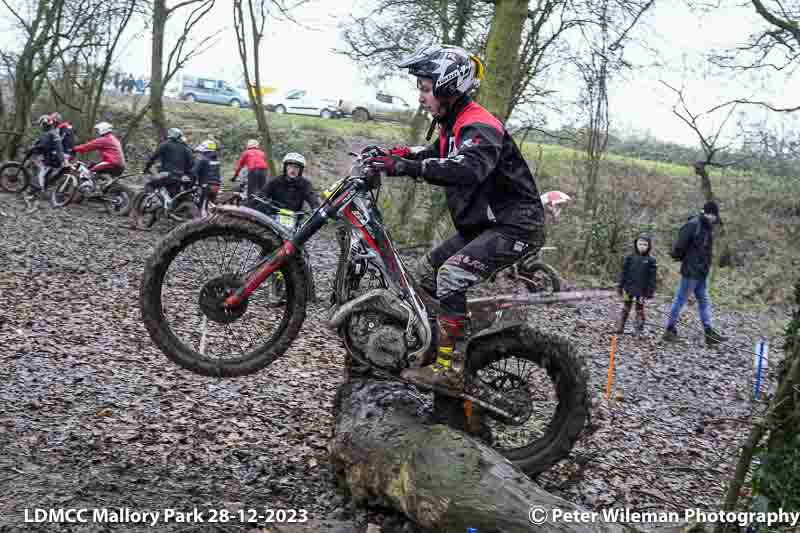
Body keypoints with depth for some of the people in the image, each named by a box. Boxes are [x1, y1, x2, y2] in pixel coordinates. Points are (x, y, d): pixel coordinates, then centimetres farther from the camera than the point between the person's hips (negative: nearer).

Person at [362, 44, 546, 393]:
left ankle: (450, 369, -23)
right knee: (427, 269, 12)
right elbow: (436, 156, 25)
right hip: (484, 224, 11)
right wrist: (396, 154, 6)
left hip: (516, 225, -11)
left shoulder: (479, 127, -21)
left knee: (453, 274, -26)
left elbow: (466, 170, -41)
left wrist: (407, 166, -45)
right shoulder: (453, 123, 10)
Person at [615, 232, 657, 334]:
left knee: (640, 310, 8)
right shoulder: (630, 258, 2)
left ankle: (639, 329, 13)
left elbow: (652, 277, -2)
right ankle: (620, 328, 9)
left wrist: (651, 290, -6)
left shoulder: (651, 261, -3)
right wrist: (620, 286, 3)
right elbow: (623, 273, 5)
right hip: (629, 288, 1)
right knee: (625, 309, 6)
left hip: (641, 291, -1)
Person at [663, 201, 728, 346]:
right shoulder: (693, 224, -17)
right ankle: (670, 330, 9)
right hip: (691, 270, -10)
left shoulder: (707, 226, 13)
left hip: (702, 272, 10)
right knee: (681, 300, 0)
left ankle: (709, 333, 11)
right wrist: (679, 256, -7)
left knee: (704, 301, 9)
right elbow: (680, 244, -20)